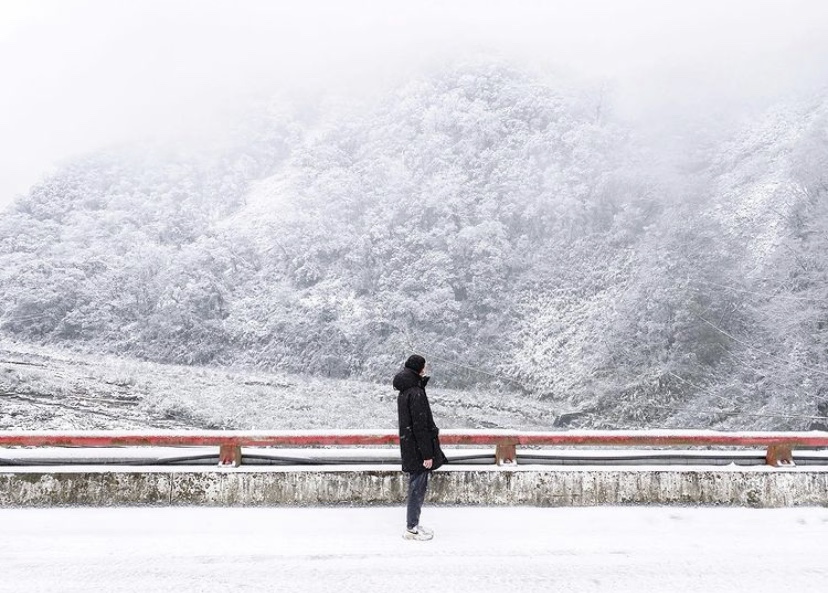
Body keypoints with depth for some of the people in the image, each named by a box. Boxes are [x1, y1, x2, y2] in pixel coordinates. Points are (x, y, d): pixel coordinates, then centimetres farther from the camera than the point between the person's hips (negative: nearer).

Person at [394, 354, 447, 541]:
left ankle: (413, 525, 28)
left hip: (410, 447, 10)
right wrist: (427, 454, -18)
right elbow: (420, 426, -22)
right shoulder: (416, 393, -20)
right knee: (417, 488, 1)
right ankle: (412, 529, 11)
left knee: (417, 487, 18)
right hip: (418, 449, -10)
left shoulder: (405, 391, 10)